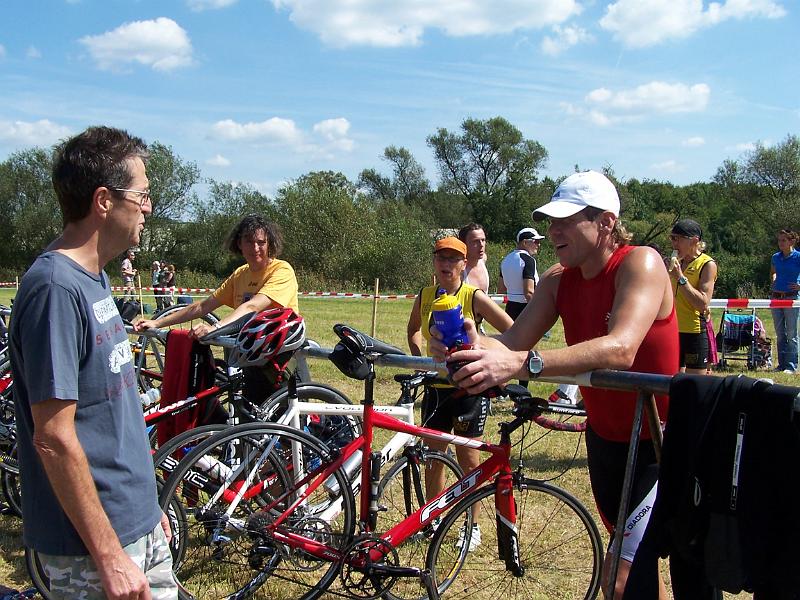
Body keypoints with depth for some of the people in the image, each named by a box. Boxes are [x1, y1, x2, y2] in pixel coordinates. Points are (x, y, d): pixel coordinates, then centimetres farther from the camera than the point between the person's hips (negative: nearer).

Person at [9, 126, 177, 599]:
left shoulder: (95, 277, 7)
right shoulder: (55, 288, -22)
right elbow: (54, 439, -23)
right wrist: (109, 557, -20)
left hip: (138, 525, 9)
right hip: (94, 546, -8)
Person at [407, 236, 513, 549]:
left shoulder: (474, 297, -11)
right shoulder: (424, 296, 2)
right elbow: (413, 329, 23)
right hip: (436, 387, 4)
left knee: (468, 459, 5)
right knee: (433, 458, 11)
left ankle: (472, 526, 20)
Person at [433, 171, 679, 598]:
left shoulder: (640, 263, -23)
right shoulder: (558, 280, -3)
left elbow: (620, 350, -40)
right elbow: (512, 344, -12)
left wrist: (524, 364, -51)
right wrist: (475, 345, -35)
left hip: (658, 442, -7)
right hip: (604, 437, 7)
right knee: (633, 564, 22)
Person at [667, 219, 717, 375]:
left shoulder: (707, 264, -7)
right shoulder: (677, 263, 12)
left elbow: (703, 303, -20)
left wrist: (681, 278, -20)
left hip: (695, 332, -7)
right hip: (675, 330, 7)